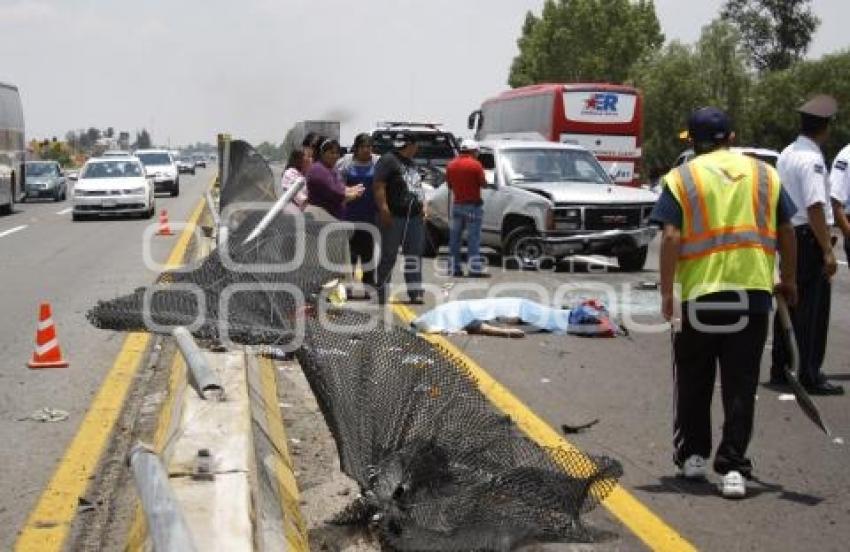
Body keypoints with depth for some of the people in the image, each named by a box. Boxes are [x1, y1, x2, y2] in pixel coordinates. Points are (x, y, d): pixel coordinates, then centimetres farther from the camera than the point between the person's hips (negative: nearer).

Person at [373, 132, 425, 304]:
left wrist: (422, 206, 18)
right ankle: (381, 294, 4)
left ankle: (415, 293, 10)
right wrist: (383, 209, -23)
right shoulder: (387, 160, -7)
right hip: (394, 217, -8)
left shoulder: (410, 164, 20)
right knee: (389, 256, -3)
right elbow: (379, 186, -16)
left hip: (414, 217, 8)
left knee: (414, 256, 7)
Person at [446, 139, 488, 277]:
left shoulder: (451, 165, 6)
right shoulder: (475, 165, -11)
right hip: (472, 205, -5)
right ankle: (475, 269, -8)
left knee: (455, 236, 9)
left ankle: (455, 268, 10)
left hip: (457, 204, 6)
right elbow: (483, 183, -8)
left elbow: (449, 184, 13)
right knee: (473, 236, -5)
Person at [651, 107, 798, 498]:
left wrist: (666, 291, -6)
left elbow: (671, 238, -10)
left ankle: (692, 455, 24)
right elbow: (786, 232, 10)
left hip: (700, 294, -1)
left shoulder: (681, 178, 0)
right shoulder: (765, 174, 8)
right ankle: (733, 468, 2)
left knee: (693, 381, 15)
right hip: (754, 293, 2)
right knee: (741, 386, 6)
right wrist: (788, 280, 21)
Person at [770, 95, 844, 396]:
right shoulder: (812, 160, -18)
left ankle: (780, 370, 23)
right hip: (809, 238, -9)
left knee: (790, 303, 16)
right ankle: (809, 376, 2)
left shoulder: (786, 155, 10)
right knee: (812, 309, -2)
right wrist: (828, 251, -22)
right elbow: (815, 208, -23)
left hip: (787, 235, 9)